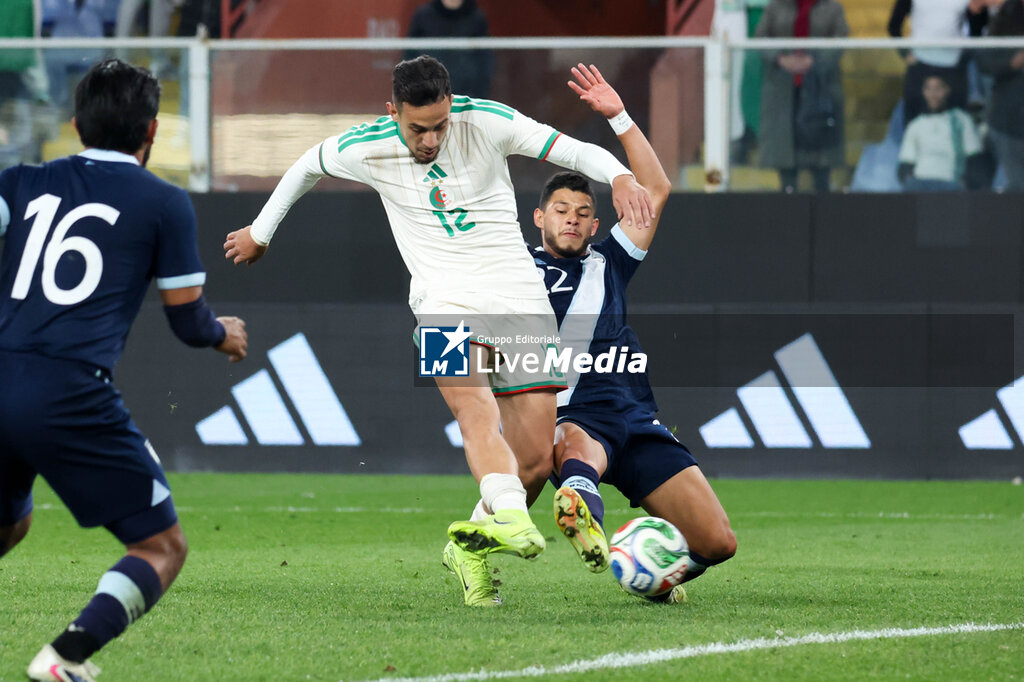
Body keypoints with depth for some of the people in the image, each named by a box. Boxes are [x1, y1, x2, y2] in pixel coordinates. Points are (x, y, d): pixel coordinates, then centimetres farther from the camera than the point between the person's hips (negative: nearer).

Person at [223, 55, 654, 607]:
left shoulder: (487, 122, -5)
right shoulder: (365, 149, -2)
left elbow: (573, 151, -9)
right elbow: (308, 166, 19)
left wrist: (619, 176, -30)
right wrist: (260, 231, 32)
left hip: (521, 300, 2)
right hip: (445, 302, -1)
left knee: (535, 462, -2)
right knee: (476, 408, -33)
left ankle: (470, 545, 23)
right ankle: (509, 518, -57)